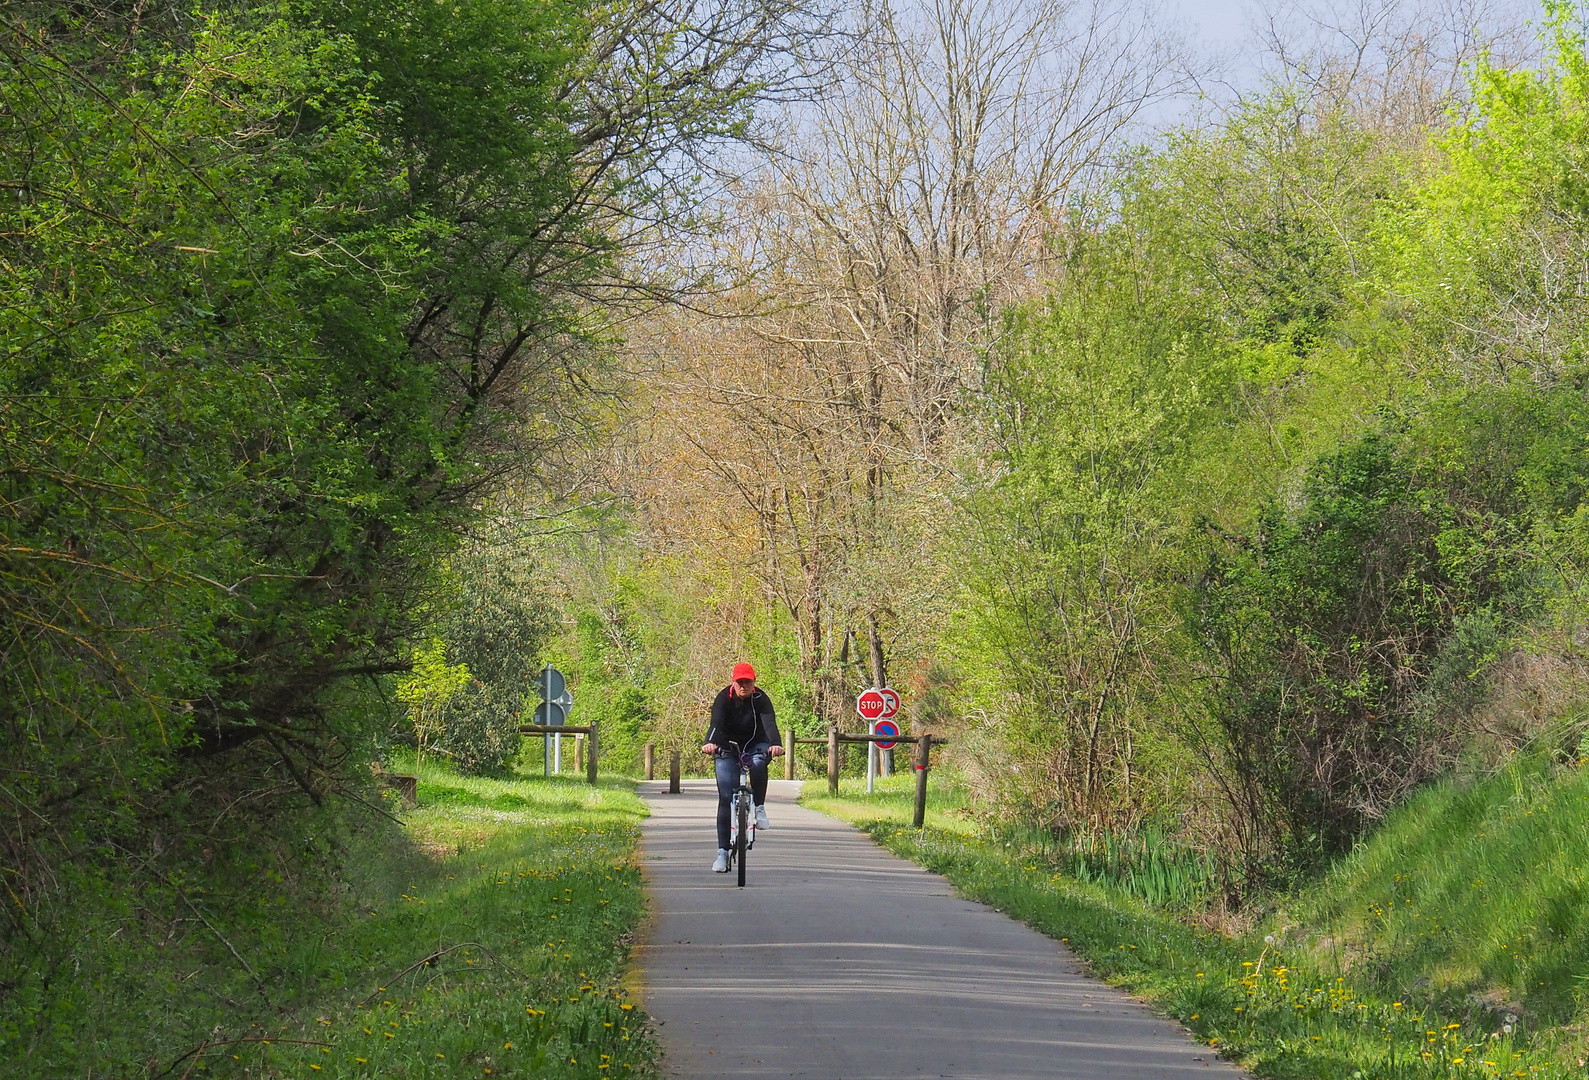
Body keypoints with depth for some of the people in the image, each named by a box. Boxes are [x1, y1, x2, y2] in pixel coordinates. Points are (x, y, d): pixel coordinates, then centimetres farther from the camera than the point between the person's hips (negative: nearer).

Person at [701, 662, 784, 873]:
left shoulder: (760, 699, -14)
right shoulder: (724, 698, -14)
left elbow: (769, 723, -29)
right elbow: (716, 722, -30)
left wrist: (775, 744, -50)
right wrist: (710, 743, -51)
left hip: (754, 746, 0)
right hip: (727, 749, 0)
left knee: (758, 764, -37)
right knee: (726, 798, -9)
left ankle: (759, 808, -17)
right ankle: (723, 851, -6)